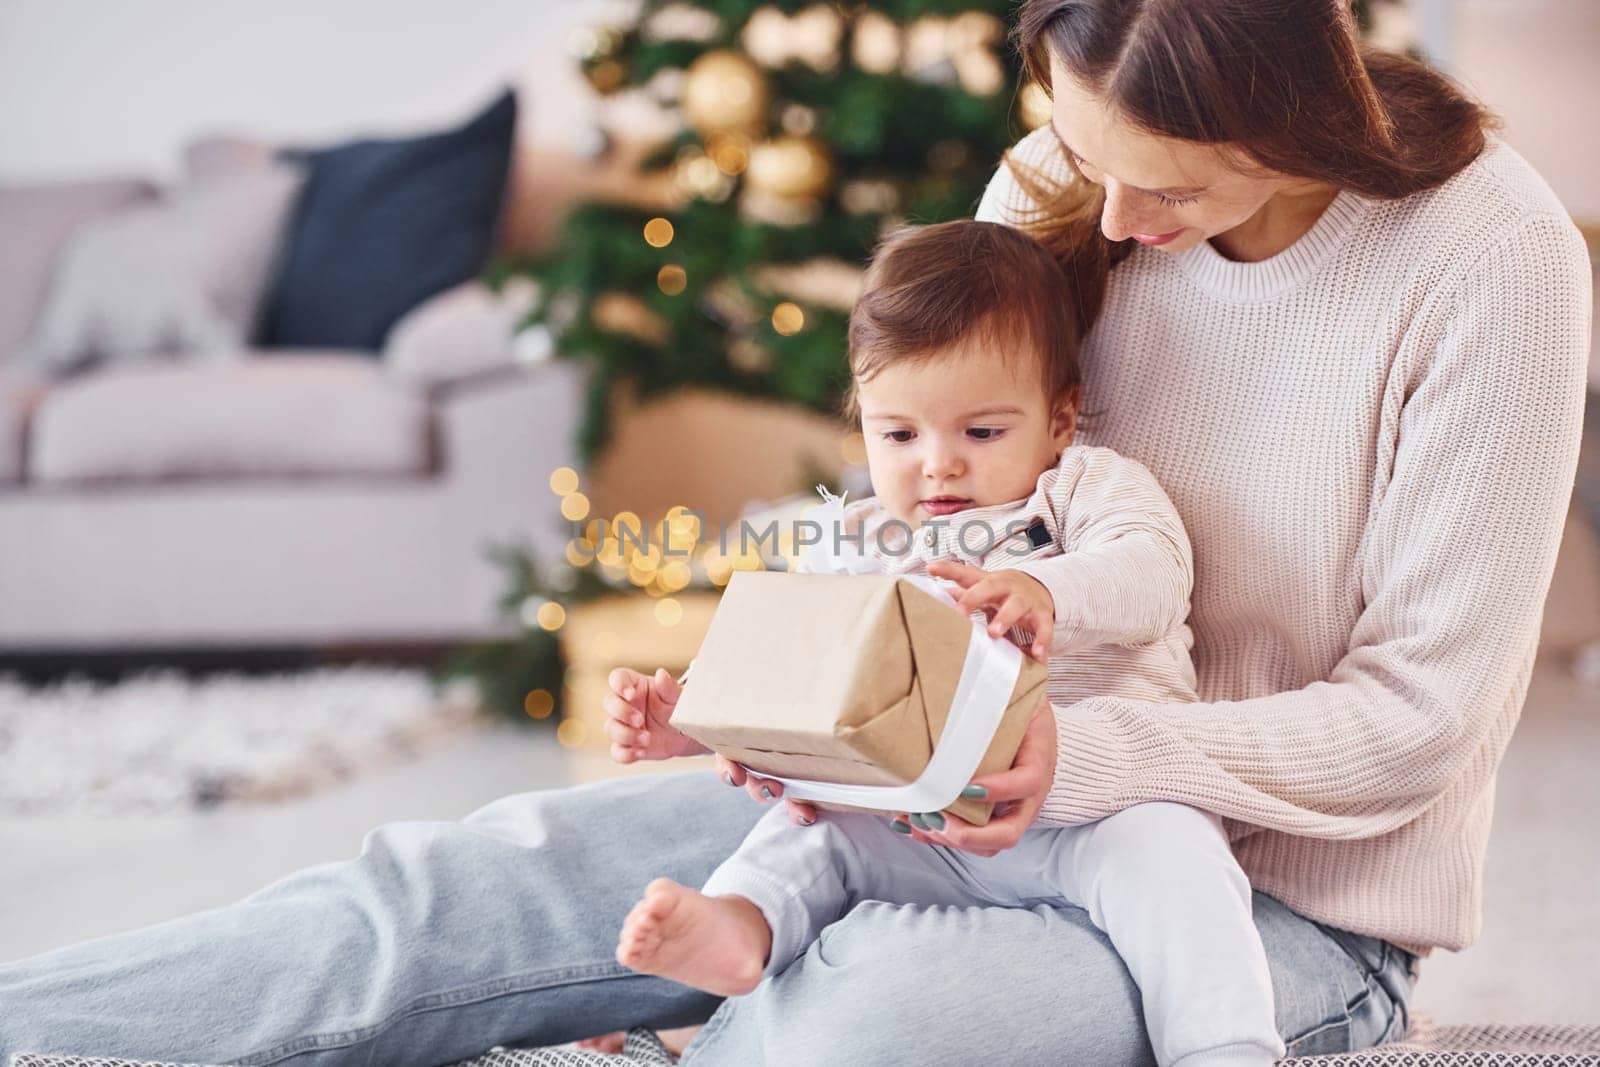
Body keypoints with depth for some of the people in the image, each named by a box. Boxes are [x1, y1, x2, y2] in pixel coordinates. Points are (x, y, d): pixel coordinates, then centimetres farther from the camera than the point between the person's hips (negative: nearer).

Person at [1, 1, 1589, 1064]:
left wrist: (1088, 756, -29)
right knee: (447, 892, -12)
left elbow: (1416, 720, -16)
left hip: (1284, 906, -4)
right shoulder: (1064, 181, -4)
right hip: (1010, 793, 5)